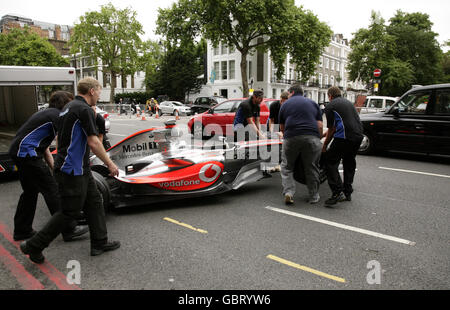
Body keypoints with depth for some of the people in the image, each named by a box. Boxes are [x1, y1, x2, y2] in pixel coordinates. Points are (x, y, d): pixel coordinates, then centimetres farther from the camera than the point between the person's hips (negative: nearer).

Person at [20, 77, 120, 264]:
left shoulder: (69, 107, 14)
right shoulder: (84, 109, -16)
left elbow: (61, 138, 22)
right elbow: (93, 143, -20)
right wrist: (110, 164, -11)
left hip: (79, 169, 10)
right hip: (71, 170, -10)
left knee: (94, 201, 12)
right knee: (70, 211, 0)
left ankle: (99, 243, 18)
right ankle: (34, 246, 12)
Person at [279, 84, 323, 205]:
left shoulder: (285, 104, 18)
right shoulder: (313, 103, 21)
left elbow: (282, 127, 23)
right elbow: (320, 126, 11)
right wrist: (318, 140, 22)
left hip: (291, 138, -1)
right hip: (312, 138, 1)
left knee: (287, 167, 13)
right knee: (312, 168, 13)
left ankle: (288, 192, 0)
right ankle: (314, 196, 20)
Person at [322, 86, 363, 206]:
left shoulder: (330, 106, 3)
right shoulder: (348, 102, 25)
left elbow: (331, 129, 3)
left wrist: (324, 146, 13)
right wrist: (324, 134, 39)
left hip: (344, 137, -8)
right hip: (359, 135, 8)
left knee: (331, 162, -1)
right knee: (349, 163, 20)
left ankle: (338, 192, -12)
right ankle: (348, 192, 24)